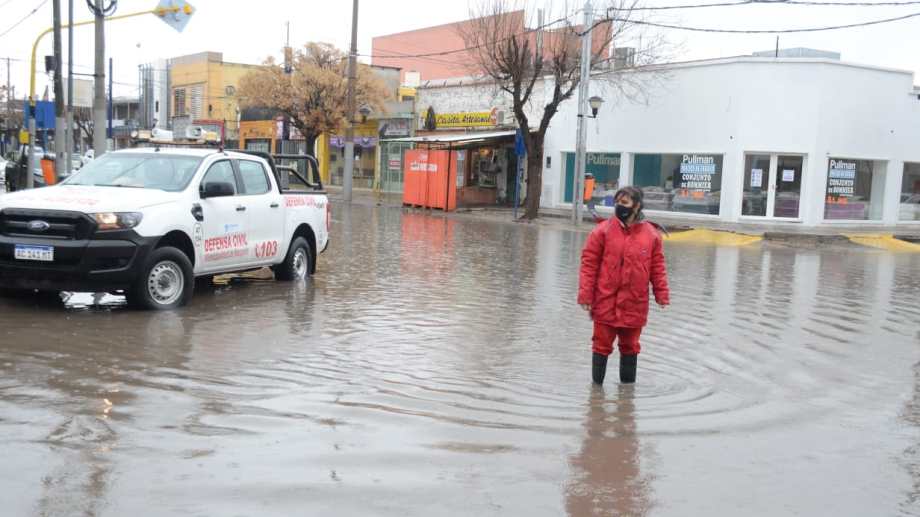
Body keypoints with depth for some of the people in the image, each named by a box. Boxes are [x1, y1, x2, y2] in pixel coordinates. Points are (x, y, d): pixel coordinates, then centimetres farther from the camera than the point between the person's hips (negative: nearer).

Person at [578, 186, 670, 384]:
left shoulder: (651, 234, 1)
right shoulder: (604, 230, -5)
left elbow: (658, 267, 7)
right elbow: (589, 263, -4)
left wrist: (662, 294, 2)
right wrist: (585, 294, -9)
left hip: (634, 304, 2)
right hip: (605, 302, -1)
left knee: (630, 345, 15)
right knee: (602, 344, 6)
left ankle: (628, 384, 31)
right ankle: (597, 384, 20)